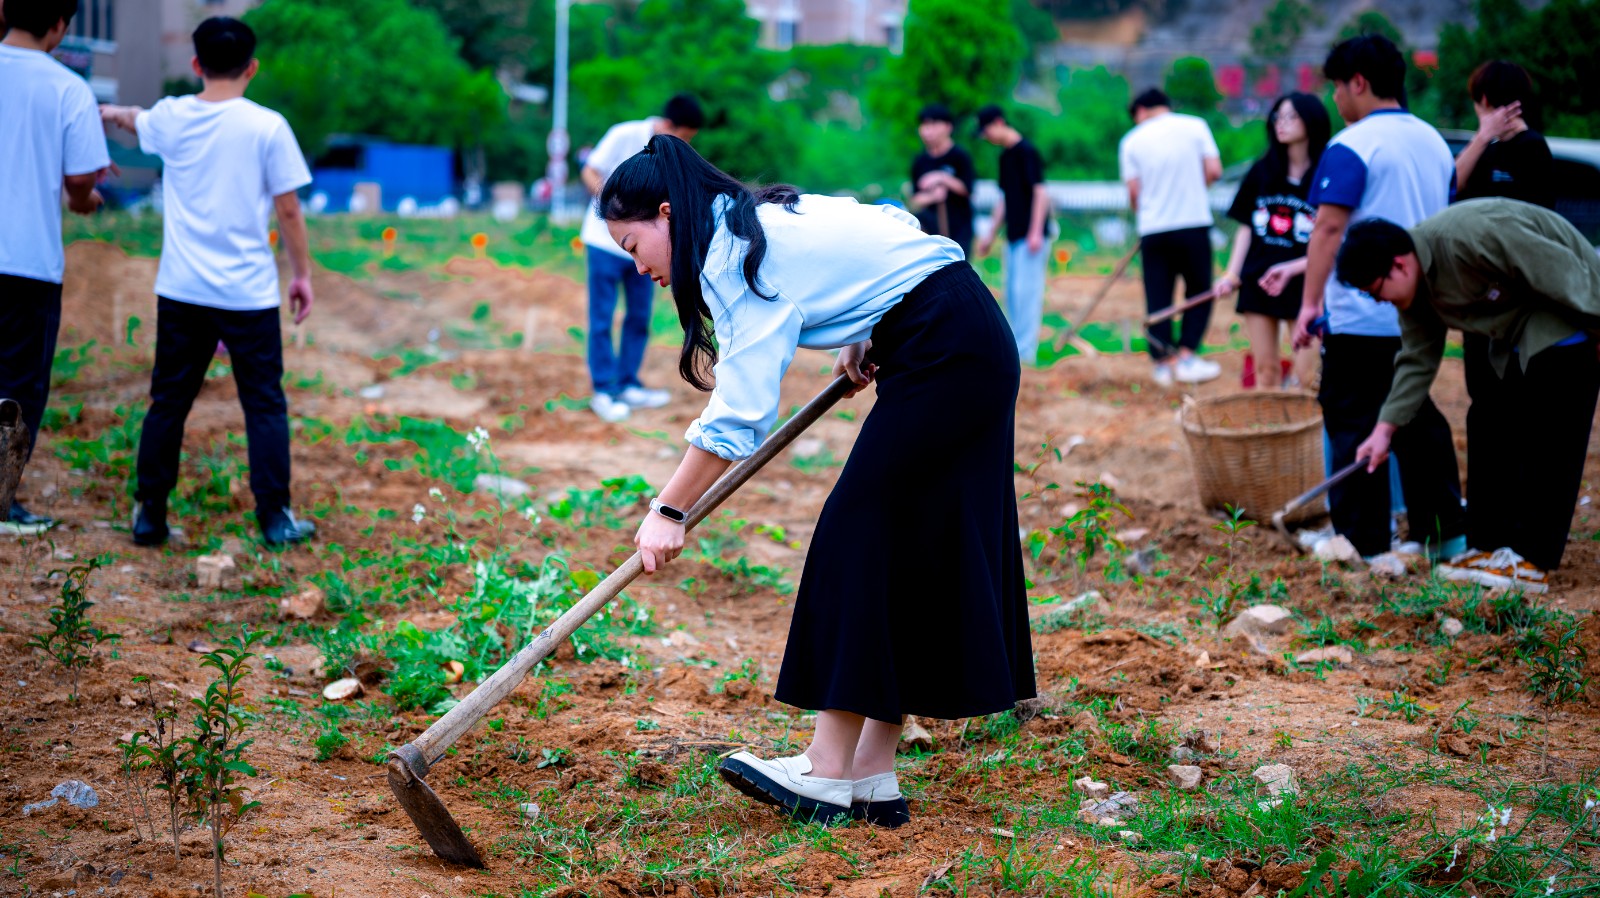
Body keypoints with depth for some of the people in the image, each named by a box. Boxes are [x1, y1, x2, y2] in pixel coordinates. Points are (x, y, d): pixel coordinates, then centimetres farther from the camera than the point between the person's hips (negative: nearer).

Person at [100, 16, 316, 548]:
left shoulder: (170, 118, 3)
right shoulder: (267, 127, -8)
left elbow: (135, 122, 28)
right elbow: (288, 211, -6)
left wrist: (113, 113, 52)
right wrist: (303, 274, 6)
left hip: (181, 290, 3)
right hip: (249, 293, -3)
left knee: (168, 403, 11)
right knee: (264, 405, 5)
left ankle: (149, 514, 15)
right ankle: (274, 518, 4)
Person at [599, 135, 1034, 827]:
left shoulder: (737, 257, -14)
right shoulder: (763, 218, 14)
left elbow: (740, 410, -21)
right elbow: (894, 226, 24)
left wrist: (668, 511, -16)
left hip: (947, 355, -10)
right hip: (973, 353, 10)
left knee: (860, 531, -11)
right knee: (906, 550, 6)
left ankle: (828, 774, -11)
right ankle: (872, 778, 6)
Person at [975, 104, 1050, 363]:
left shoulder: (1026, 151, -11)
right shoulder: (1005, 155, 16)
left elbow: (1040, 192, -16)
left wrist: (1035, 232, -21)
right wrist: (991, 234, 24)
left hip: (1030, 237, -9)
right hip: (1014, 235, 9)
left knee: (1025, 290, -10)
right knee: (1012, 293, 10)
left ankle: (1025, 351, -10)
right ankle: (1015, 349, 16)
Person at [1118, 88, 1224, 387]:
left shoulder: (1131, 141, 4)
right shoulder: (1195, 126, 4)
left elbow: (1134, 191, -1)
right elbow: (1214, 170, -2)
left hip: (1152, 229, 1)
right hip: (1194, 224, -1)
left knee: (1157, 297, 6)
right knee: (1200, 292, 9)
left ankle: (1163, 363, 6)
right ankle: (1187, 358, -2)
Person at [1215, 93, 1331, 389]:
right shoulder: (1261, 172, 6)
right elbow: (1246, 228, 11)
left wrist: (1291, 269, -18)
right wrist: (1232, 274, 1)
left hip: (1305, 284, -4)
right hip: (1258, 282, 4)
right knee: (1265, 368, 10)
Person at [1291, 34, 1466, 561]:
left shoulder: (1351, 147, -13)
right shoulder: (1435, 142, 12)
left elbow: (1329, 227, -20)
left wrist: (1310, 302, -18)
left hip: (1361, 319, -7)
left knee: (1354, 428, -1)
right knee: (1420, 419, 17)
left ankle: (1364, 547, 0)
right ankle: (1445, 533, 21)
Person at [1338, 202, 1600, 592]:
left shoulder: (1471, 236, -31)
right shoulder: (1415, 286, -1)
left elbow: (1565, 274, -27)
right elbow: (1418, 359, 5)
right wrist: (1386, 428, -3)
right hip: (1518, 329, 9)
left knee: (1548, 434, -12)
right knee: (1489, 426, 6)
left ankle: (1531, 561, -12)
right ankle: (1491, 545, 11)